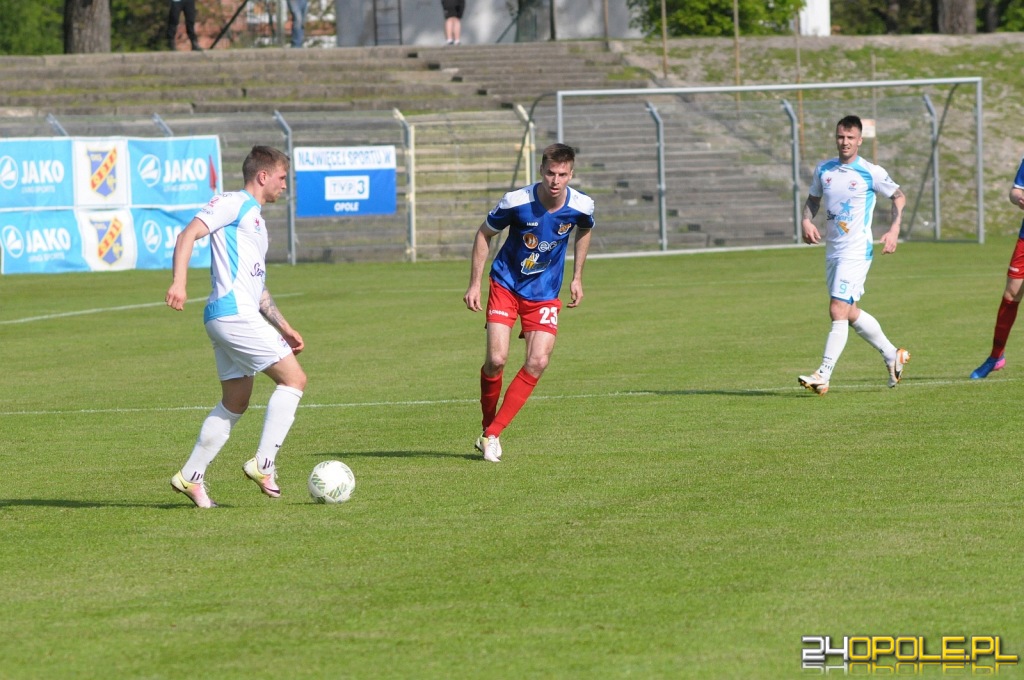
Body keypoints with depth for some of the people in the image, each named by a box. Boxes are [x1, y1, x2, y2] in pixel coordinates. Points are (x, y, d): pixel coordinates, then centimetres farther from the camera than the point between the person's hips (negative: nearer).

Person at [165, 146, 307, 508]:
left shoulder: (255, 219, 26)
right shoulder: (234, 203, -3)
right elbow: (189, 234, -15)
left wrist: (283, 327, 28)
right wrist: (179, 282, -29)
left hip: (239, 317, 10)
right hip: (233, 313, -10)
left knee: (235, 402, 12)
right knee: (293, 378, -9)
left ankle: (190, 477, 13)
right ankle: (264, 464, -11)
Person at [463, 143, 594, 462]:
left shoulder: (581, 206, -14)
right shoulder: (516, 202, -22)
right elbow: (484, 235, -5)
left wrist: (577, 277, 12)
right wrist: (474, 284, -7)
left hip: (545, 293, 2)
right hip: (506, 284, -2)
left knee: (538, 362, -13)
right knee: (496, 359, -15)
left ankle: (492, 435, -4)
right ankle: (487, 428, 10)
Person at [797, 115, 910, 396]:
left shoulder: (871, 173, -7)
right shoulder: (823, 170, 7)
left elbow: (898, 196, 4)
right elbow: (813, 199, 20)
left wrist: (894, 230, -9)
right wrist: (806, 220, -1)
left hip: (856, 252, -7)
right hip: (832, 251, 7)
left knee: (838, 311, -15)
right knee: (850, 313, 14)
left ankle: (823, 376, -16)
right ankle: (892, 356, 33)